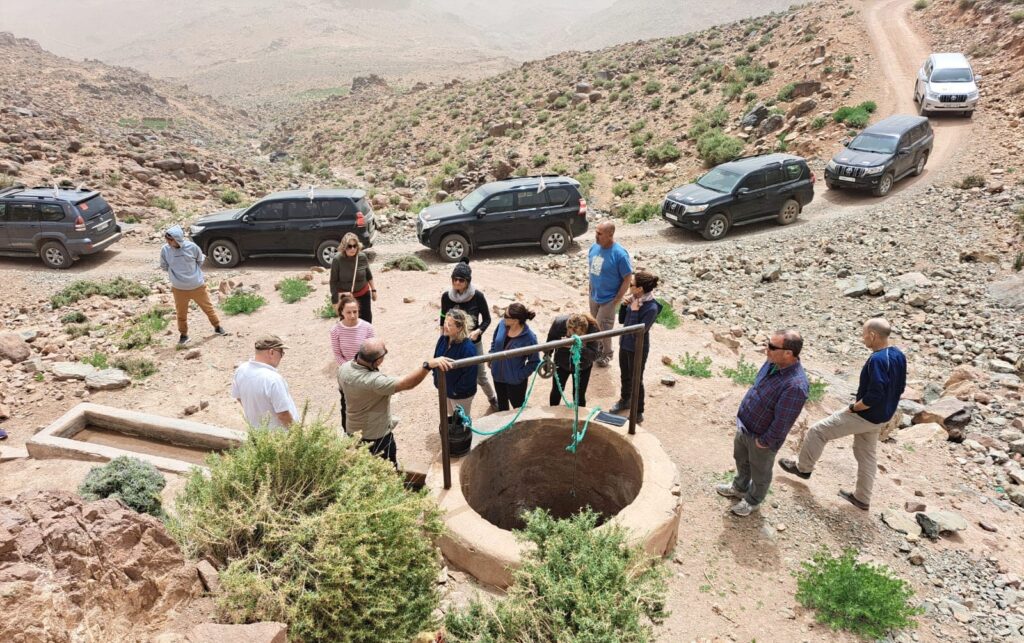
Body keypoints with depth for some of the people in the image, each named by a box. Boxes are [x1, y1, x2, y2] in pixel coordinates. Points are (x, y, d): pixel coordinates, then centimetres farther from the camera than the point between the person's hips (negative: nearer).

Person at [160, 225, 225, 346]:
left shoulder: (191, 247, -16)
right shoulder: (165, 250, -12)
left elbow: (200, 261, 3)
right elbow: (164, 266, 5)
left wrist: (193, 271, 5)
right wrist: (176, 273, 2)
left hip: (198, 286, -1)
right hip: (179, 289, 1)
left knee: (208, 307, 16)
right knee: (181, 313, 14)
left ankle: (217, 327, 36)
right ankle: (183, 334, 33)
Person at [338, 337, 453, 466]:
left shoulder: (344, 368, -13)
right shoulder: (374, 381, -40)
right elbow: (407, 383, -49)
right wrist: (428, 365, -60)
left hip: (352, 431, 7)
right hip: (376, 436, -7)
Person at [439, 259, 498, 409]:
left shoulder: (477, 296, -18)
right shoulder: (446, 296, -11)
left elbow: (487, 319, -7)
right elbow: (443, 319, 3)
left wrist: (478, 332, -25)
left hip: (474, 343, -1)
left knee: (480, 376, 13)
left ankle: (492, 398, 43)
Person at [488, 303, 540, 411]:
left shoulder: (529, 338, -29)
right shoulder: (502, 323, -16)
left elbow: (534, 362, -17)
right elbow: (494, 342, 5)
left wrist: (521, 375, -19)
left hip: (515, 381, -5)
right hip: (498, 375, 5)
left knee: (518, 406, 20)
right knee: (501, 404, 31)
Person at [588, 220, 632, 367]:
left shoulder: (620, 254, -25)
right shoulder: (594, 247, -6)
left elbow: (628, 278, -18)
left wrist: (617, 300, -17)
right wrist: (591, 289, 10)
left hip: (608, 299, -6)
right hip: (594, 296, 6)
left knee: (603, 327, 4)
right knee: (594, 325, 20)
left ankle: (606, 354, 26)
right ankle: (598, 347, 42)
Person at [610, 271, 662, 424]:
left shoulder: (651, 308, -28)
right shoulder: (634, 298, -6)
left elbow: (637, 332, -28)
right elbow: (621, 320, 4)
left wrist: (634, 311, -27)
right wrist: (624, 305, -12)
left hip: (637, 349, -7)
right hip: (624, 344, 7)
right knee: (624, 376, 26)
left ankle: (638, 413, 29)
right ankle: (625, 400, 50)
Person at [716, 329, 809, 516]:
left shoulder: (795, 386, -38)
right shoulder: (773, 363, -12)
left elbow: (782, 423, -29)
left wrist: (764, 441, -16)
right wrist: (743, 415, 11)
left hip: (761, 437, -7)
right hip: (745, 427, 7)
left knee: (759, 472, 21)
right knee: (741, 459, 31)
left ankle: (753, 500, 47)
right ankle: (739, 487, 57)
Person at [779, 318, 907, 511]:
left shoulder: (877, 360, -29)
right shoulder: (898, 355, 0)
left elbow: (873, 396, -31)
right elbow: (899, 388, 11)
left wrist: (853, 408, -16)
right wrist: (885, 406, 16)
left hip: (866, 415, -9)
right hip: (881, 417, 9)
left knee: (818, 431, 3)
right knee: (866, 455, 22)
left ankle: (803, 467, 21)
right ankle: (862, 498, 35)